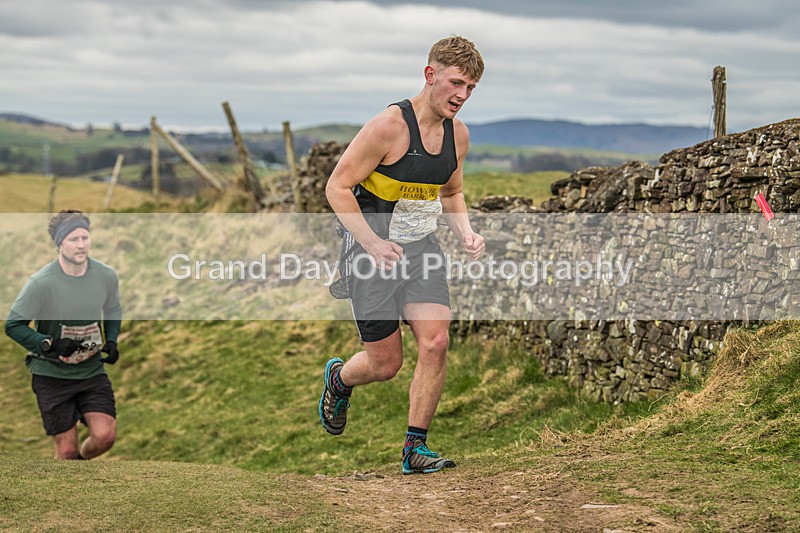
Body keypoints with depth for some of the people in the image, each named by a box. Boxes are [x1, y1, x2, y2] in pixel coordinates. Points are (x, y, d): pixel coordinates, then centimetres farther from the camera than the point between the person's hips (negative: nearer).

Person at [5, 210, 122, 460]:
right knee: (67, 449, -1)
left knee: (105, 436, -11)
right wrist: (50, 345, -22)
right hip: (51, 375, -3)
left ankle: (80, 459, 23)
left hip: (92, 371, 3)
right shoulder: (41, 283, -18)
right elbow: (13, 325, -10)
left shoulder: (107, 276, -6)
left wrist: (111, 341, -2)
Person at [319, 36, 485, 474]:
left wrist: (466, 234, 1)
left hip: (421, 248, 5)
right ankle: (339, 378, 36)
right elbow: (337, 187, -15)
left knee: (435, 342, -13)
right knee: (386, 363, 0)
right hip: (372, 250, -5)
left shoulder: (457, 134, 3)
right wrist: (372, 243, -24)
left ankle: (415, 447, -1)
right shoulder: (388, 126, -19)